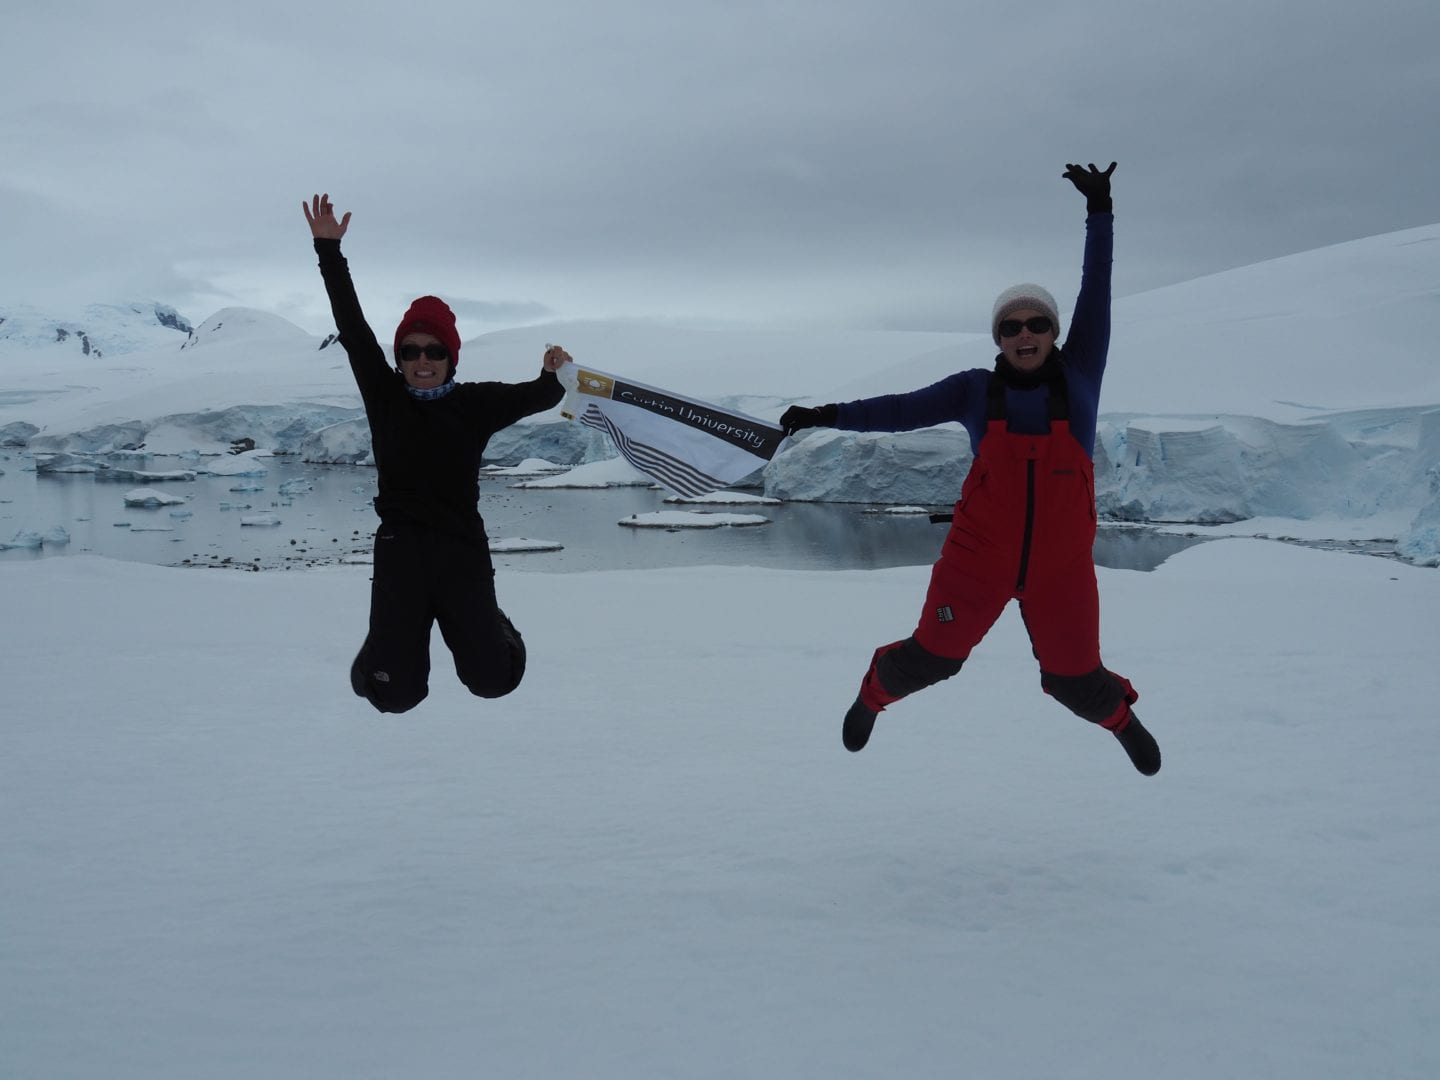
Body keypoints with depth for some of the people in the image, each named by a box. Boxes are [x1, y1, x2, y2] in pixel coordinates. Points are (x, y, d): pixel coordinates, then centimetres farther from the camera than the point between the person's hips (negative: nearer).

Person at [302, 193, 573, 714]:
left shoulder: (475, 403, 5)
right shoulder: (385, 396, 4)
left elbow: (534, 397, -2)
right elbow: (352, 329, 1)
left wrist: (553, 376, -25)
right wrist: (328, 251, -4)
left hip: (463, 549, 0)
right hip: (400, 547, 0)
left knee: (492, 681, -2)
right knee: (396, 694, -8)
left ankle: (492, 631, 34)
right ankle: (383, 651, 30)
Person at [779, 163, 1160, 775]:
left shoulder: (1078, 376, -2)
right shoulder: (977, 390, -2)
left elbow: (1096, 293, -5)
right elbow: (905, 409, -6)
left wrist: (1099, 210, -9)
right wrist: (828, 415, -15)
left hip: (1061, 567, 1)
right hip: (979, 558, 0)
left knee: (1076, 684, 10)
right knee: (931, 657, 8)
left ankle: (1120, 715, 46)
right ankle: (875, 692, 41)